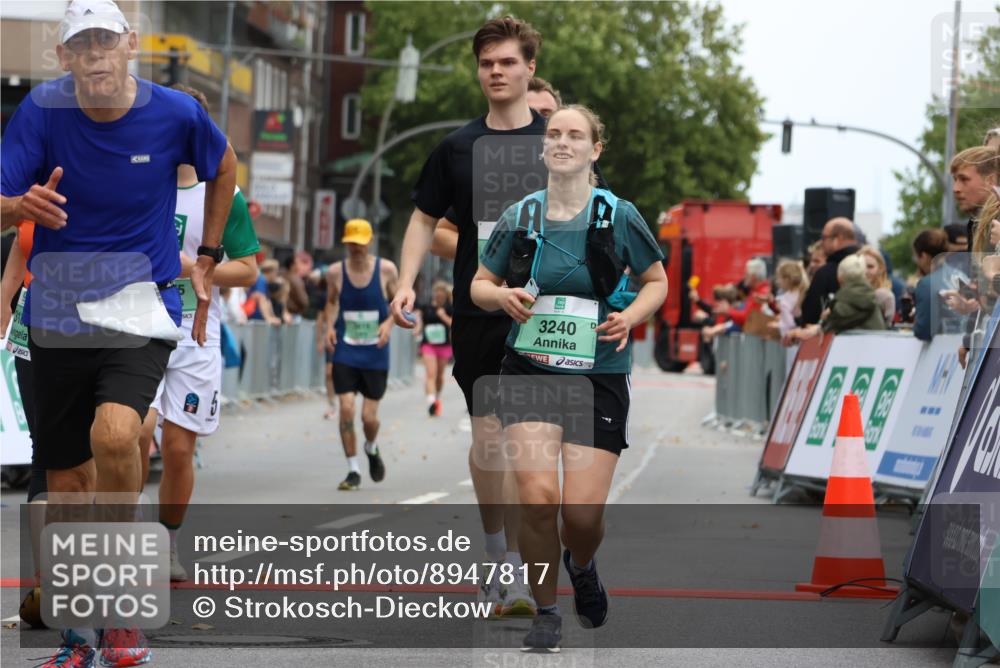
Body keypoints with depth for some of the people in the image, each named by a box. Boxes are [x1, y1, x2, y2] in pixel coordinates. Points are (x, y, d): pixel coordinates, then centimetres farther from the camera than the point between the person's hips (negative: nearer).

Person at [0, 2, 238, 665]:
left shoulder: (175, 112, -7)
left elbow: (225, 167, 14)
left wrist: (207, 256, 14)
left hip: (143, 307, -2)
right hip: (58, 313, 2)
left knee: (114, 435, -28)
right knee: (66, 480, 6)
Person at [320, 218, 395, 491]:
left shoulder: (386, 270, -5)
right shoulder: (335, 272, -2)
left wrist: (389, 323, -13)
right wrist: (329, 326, -2)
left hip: (375, 354, -1)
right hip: (344, 352, 1)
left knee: (369, 415, 0)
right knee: (346, 409, -11)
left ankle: (372, 449, 36)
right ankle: (353, 471, 1)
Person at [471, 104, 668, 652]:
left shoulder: (618, 216, -1)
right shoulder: (519, 216, 2)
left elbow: (656, 281, 12)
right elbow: (479, 285, 13)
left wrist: (629, 318, -7)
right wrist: (502, 296, -9)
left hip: (599, 374, -1)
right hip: (529, 370, 1)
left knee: (584, 512, -6)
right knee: (537, 496, -17)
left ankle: (581, 566, 32)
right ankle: (545, 612, 5)